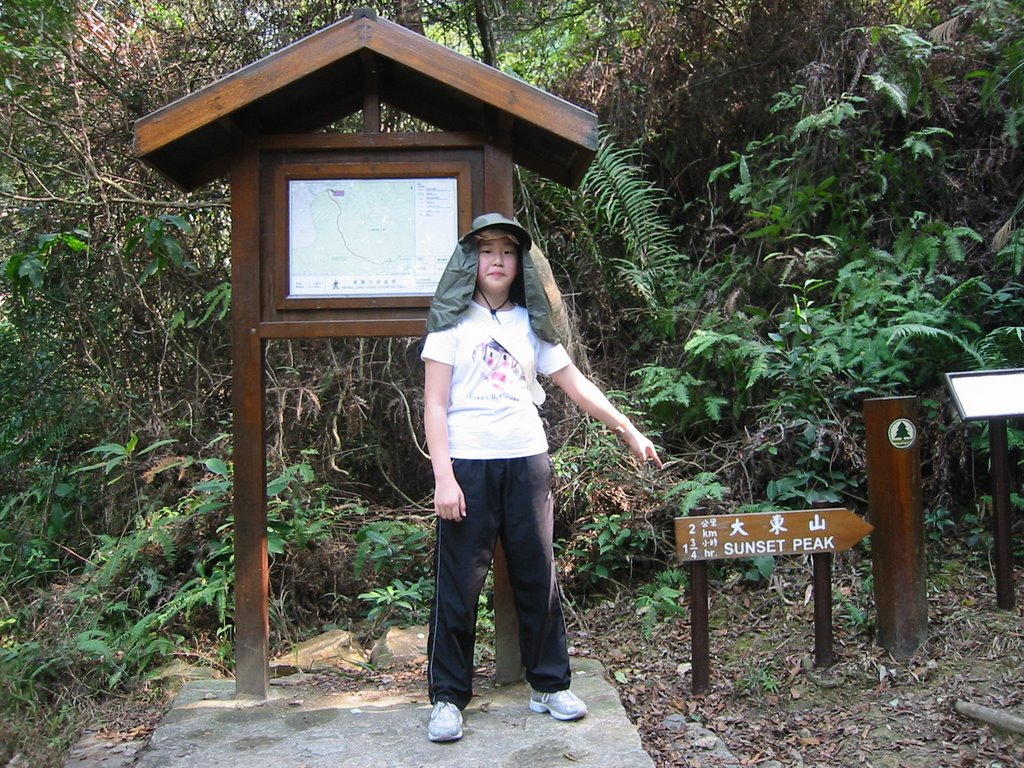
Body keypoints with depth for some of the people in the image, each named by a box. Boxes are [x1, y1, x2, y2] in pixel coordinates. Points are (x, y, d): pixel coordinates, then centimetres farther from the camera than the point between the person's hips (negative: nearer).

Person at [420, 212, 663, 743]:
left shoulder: (530, 323, 11)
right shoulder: (452, 320, 2)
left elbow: (576, 385, 16)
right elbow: (434, 404, -3)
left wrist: (629, 431, 15)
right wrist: (443, 477, -12)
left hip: (526, 462, 3)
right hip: (468, 464, -3)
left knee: (538, 576, 8)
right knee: (459, 583, 1)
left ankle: (548, 685, 23)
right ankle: (448, 696, 14)